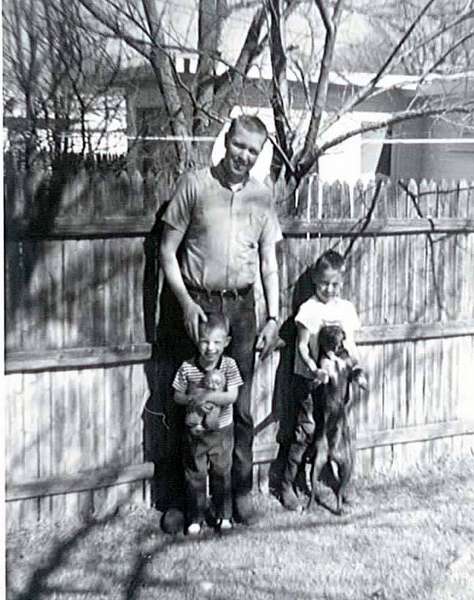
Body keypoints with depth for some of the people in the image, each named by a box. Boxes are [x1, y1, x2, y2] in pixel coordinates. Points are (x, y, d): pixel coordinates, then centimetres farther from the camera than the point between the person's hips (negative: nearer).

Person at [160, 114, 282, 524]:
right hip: (198, 304, -2)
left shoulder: (262, 196, 8)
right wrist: (186, 302, -9)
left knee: (241, 405, 5)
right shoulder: (195, 184, -2)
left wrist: (273, 318, 4)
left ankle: (241, 491, 18)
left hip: (241, 308, 3)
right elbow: (168, 250, -1)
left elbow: (269, 262, 11)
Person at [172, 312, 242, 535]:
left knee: (222, 473, 12)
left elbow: (232, 396, -17)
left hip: (221, 430, 0)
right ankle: (195, 518, 23)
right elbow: (177, 395, -1)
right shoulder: (187, 367, -8)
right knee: (195, 475, 9)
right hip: (195, 431, 1)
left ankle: (224, 515, 28)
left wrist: (208, 395, -28)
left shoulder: (228, 365, -10)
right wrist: (191, 399, -20)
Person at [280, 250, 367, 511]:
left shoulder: (346, 308, 7)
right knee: (307, 431, -5)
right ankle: (287, 484, 5)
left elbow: (350, 344, 12)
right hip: (309, 379, -5)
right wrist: (315, 370, -24)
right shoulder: (308, 309, -8)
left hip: (336, 379, 5)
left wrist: (357, 369, -3)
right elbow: (302, 346, -10)